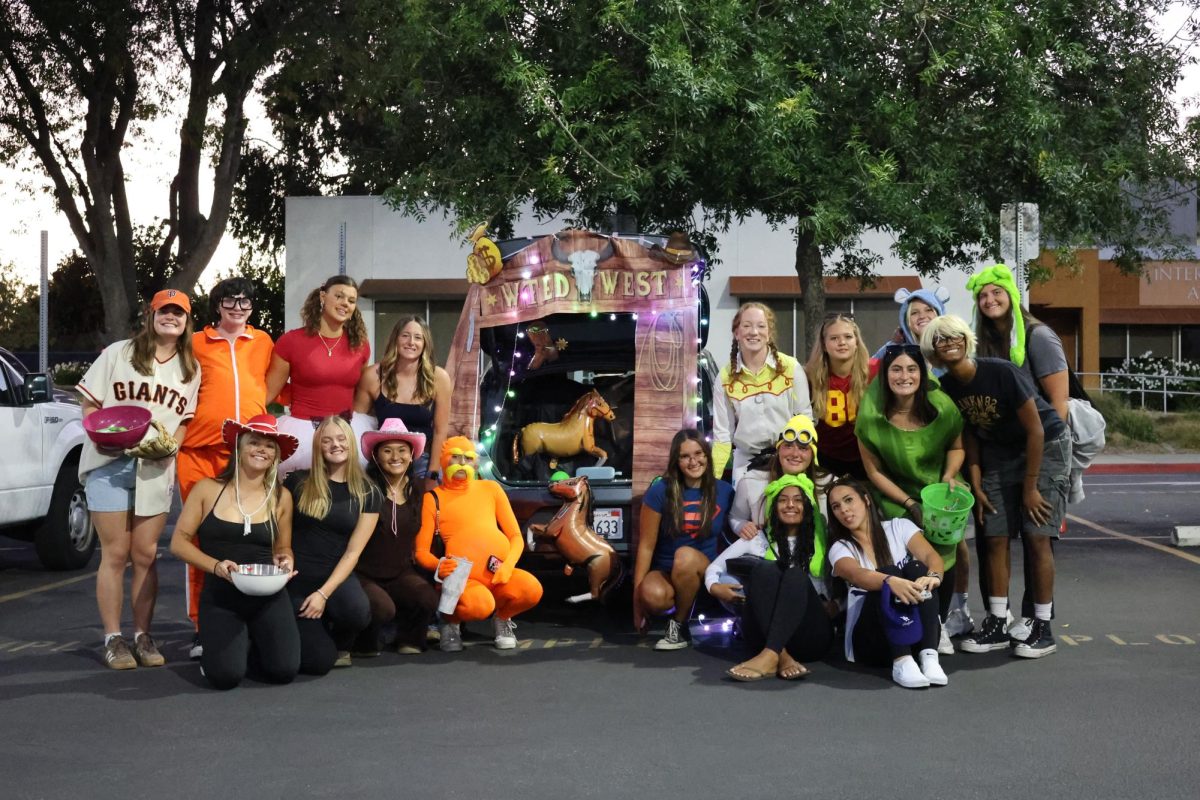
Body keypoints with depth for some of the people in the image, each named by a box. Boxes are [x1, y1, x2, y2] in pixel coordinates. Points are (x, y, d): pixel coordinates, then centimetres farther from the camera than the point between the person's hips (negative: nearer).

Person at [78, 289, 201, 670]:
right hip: (110, 465, -2)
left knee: (146, 555, 5)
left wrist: (170, 444, -8)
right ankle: (113, 639, 6)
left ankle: (143, 636, 14)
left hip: (156, 469, 3)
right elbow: (90, 404, 2)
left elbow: (186, 420, 11)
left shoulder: (191, 368, 10)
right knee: (115, 554, -1)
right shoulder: (118, 353, 2)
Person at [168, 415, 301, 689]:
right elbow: (179, 542, 1)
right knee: (225, 675, -23)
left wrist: (286, 562, -6)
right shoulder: (208, 489, 0)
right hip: (221, 595, -2)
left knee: (284, 670, -18)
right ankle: (216, 645, 16)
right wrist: (216, 566, -15)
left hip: (268, 596, 2)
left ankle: (253, 644, 19)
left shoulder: (281, 497, 5)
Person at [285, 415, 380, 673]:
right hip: (297, 578, -1)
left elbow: (353, 551, -4)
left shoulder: (367, 493, 1)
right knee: (319, 661, -19)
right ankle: (313, 629, 19)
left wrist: (324, 593, -14)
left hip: (336, 577, 1)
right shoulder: (299, 482, 0)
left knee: (358, 611, -35)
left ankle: (340, 644, 3)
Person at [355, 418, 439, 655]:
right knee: (383, 608, -31)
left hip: (400, 573, 5)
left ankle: (409, 640, 8)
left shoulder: (416, 491, 6)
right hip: (362, 573, -5)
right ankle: (363, 642, 3)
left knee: (429, 600, -23)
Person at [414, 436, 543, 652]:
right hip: (462, 579, -3)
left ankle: (502, 617, 7)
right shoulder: (434, 499, 6)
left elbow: (516, 536, 12)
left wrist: (508, 566, -8)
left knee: (531, 589, -29)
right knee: (479, 604, -37)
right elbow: (421, 551, 3)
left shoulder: (490, 488, 14)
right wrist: (439, 565, -19)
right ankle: (451, 620, 1)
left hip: (499, 577, 3)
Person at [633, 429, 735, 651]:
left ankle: (679, 626, -12)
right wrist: (637, 599, -10)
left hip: (706, 574, 2)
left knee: (685, 556, -35)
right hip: (664, 572, -2)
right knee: (652, 595, -38)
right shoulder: (660, 491, -9)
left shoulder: (724, 491, -2)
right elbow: (646, 547, -8)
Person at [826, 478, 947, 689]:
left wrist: (933, 576, -35)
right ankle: (901, 661, -44)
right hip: (870, 637, -2)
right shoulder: (840, 548, 3)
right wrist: (891, 581, -42)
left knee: (916, 569, -24)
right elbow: (858, 576, -20)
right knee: (887, 573, -27)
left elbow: (931, 556, -10)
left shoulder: (899, 527, 9)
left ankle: (928, 655, -39)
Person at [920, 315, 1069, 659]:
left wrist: (1030, 488, -17)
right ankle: (997, 624, 8)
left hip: (1045, 447, -5)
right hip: (999, 453, 5)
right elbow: (969, 435, 4)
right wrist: (976, 485, -1)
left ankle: (1042, 627, -1)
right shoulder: (946, 388, -8)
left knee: (1036, 537, -9)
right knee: (994, 538, 0)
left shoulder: (1002, 372, -25)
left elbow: (1035, 430, -20)